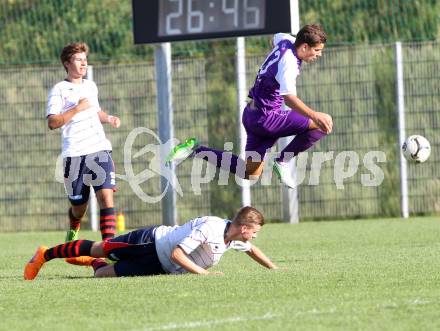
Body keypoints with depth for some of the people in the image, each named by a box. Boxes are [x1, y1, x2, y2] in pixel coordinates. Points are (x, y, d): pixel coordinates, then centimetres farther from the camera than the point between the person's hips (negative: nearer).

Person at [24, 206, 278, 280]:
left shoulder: (235, 236, -7)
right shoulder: (209, 228, -32)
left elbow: (252, 249, 16)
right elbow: (177, 254, -32)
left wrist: (274, 268, 8)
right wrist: (202, 272, -34)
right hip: (151, 242, -7)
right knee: (98, 249, 6)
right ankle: (45, 255, 20)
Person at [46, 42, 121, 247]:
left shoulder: (91, 86, 17)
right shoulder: (59, 90, -2)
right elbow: (52, 122, -12)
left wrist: (108, 118, 14)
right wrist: (77, 109, -17)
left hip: (100, 149, 4)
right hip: (74, 154, -4)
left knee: (106, 195, -16)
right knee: (78, 206, 6)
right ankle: (73, 231, 38)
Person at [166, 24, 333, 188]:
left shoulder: (285, 41, 3)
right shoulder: (289, 62, -23)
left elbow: (277, 37, 31)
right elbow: (289, 98, -38)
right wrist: (314, 115, -47)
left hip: (252, 114, 10)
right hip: (266, 118, -10)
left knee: (250, 173, 15)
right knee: (323, 123, -15)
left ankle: (197, 150, 11)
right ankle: (283, 161, -7)